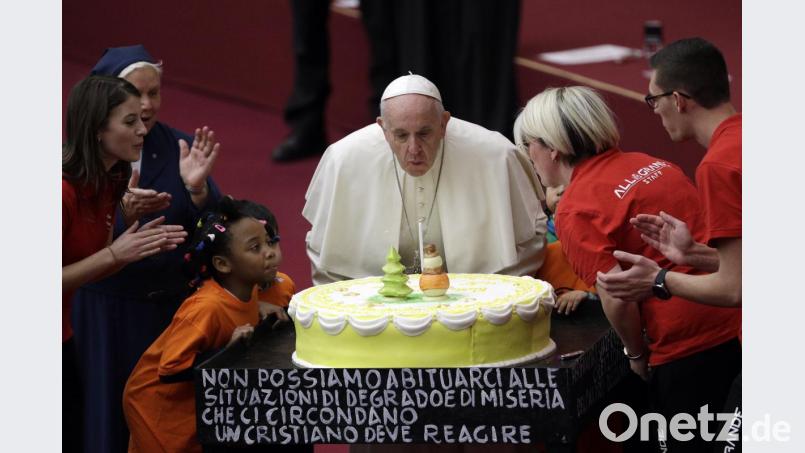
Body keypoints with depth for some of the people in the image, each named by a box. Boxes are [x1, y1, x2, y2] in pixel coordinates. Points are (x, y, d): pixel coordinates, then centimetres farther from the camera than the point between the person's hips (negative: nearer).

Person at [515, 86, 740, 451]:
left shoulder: (575, 211, -11)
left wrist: (637, 354, 3)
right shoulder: (646, 163, 11)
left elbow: (617, 300, -16)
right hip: (734, 320, 8)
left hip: (688, 345, -7)